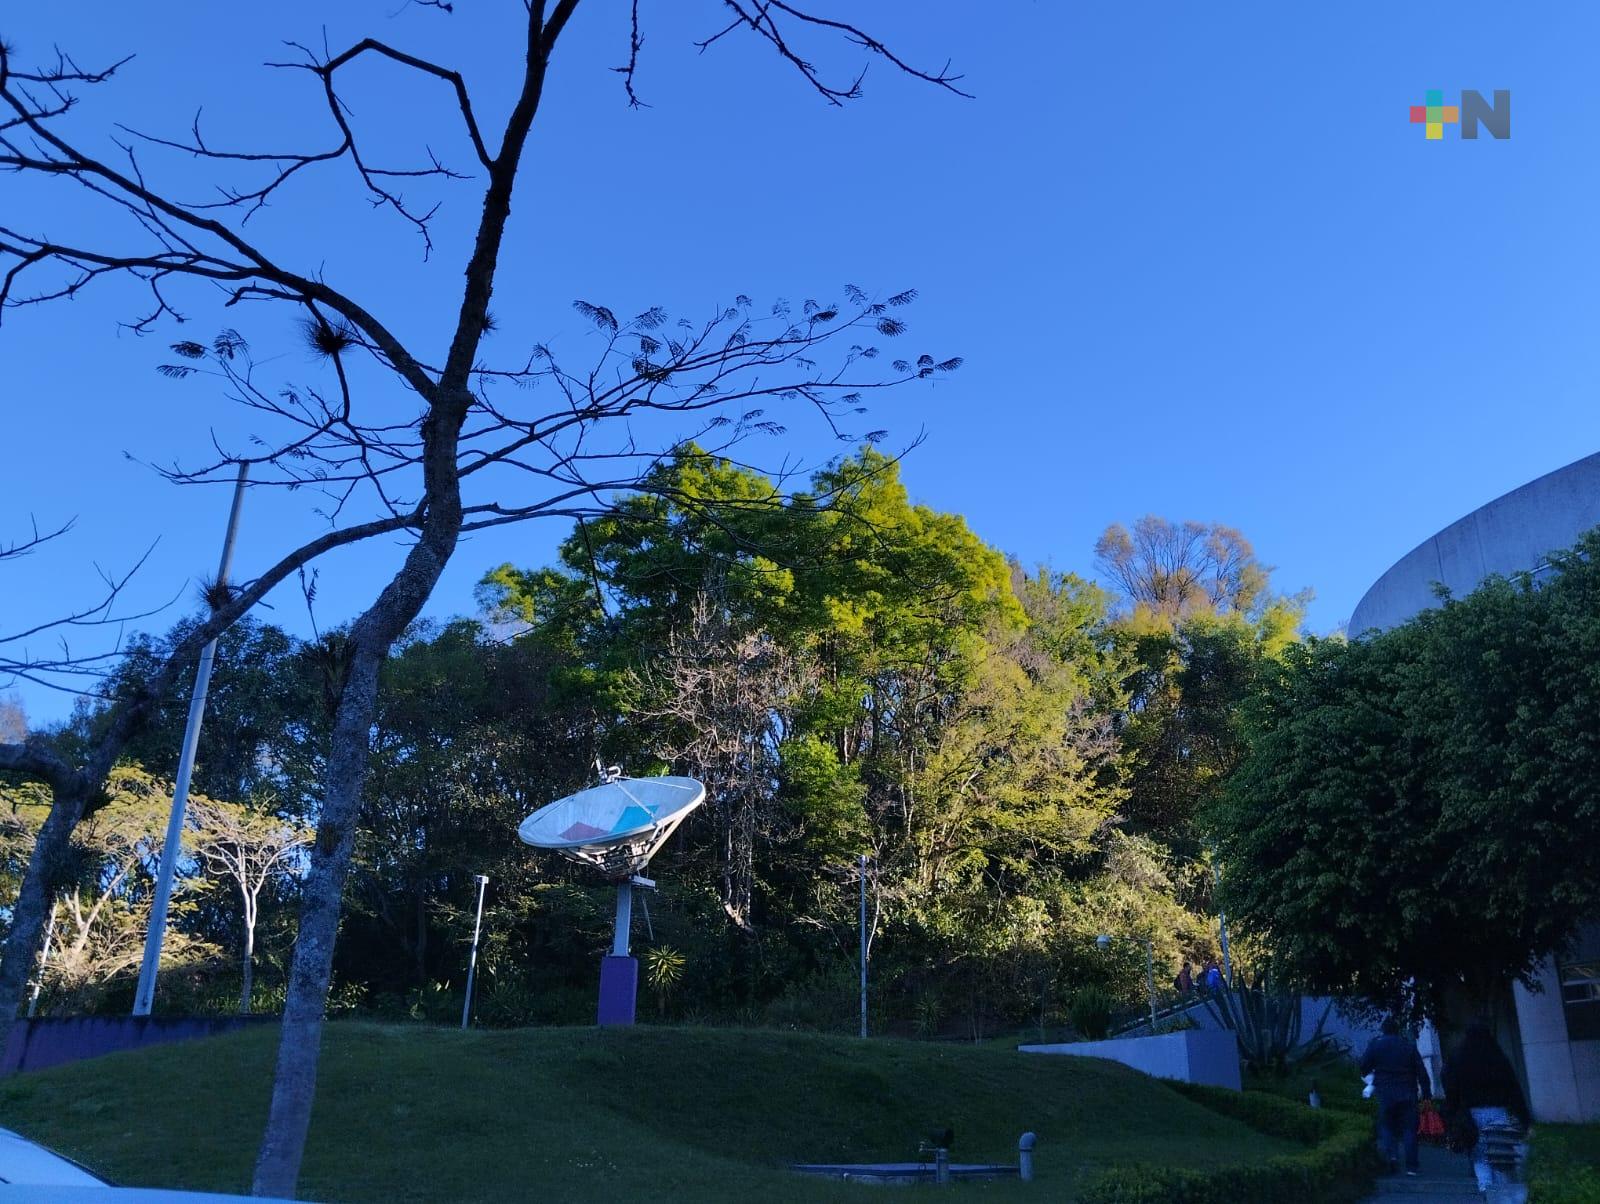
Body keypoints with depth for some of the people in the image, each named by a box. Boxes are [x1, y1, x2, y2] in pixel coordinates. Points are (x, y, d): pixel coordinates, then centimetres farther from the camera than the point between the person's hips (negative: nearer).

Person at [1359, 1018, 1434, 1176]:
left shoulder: (1376, 1044, -1)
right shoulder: (1409, 1044, 1)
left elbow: (1364, 1066, 2)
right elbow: (1421, 1070, -1)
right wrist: (1427, 1091, 3)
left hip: (1385, 1093, -1)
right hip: (1407, 1093, 1)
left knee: (1386, 1126, 11)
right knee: (1409, 1128, 6)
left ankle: (1392, 1155, -11)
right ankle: (1411, 1166, 3)